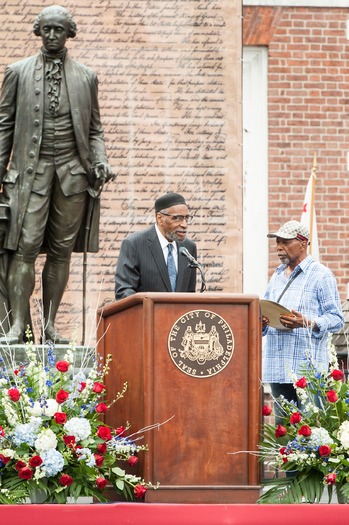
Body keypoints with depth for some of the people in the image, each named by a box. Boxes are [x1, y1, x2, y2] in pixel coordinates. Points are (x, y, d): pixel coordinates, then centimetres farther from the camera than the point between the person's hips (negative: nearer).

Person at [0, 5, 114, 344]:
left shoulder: (86, 77, 12)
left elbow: (94, 129, 16)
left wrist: (99, 161, -2)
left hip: (72, 171, 2)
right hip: (31, 168, -2)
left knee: (61, 250, 2)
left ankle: (49, 325, 6)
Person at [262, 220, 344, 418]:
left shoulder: (321, 275, -1)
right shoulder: (277, 275, 20)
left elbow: (336, 319, -5)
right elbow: (267, 311, 25)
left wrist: (307, 323, -22)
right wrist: (262, 323, 1)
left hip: (307, 366, -7)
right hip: (276, 368, 7)